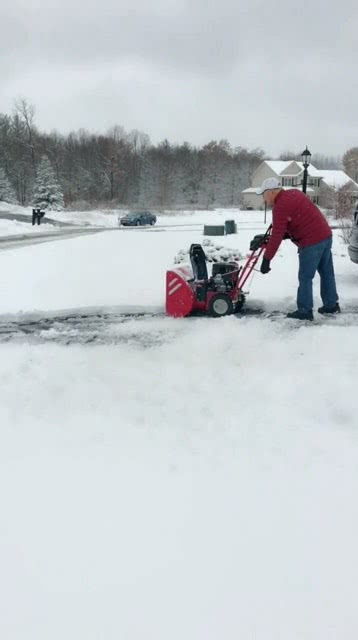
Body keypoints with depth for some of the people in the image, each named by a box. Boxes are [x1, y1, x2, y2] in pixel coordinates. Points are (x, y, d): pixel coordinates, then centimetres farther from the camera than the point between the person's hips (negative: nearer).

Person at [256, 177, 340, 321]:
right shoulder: (294, 193, 14)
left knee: (305, 277, -1)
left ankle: (305, 311, 5)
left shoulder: (280, 206, -14)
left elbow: (277, 235, -17)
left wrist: (266, 259, -14)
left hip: (312, 242, -9)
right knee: (327, 273, 16)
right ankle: (331, 305, 26)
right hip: (326, 235, 10)